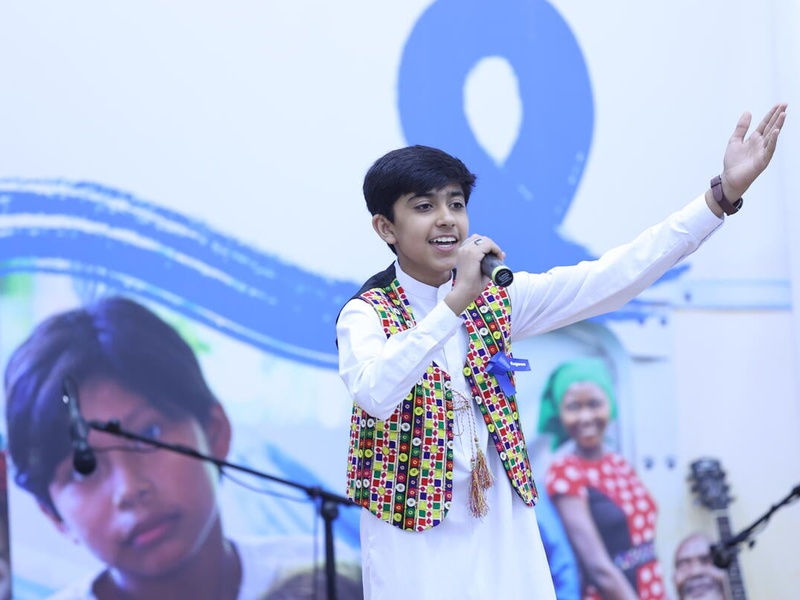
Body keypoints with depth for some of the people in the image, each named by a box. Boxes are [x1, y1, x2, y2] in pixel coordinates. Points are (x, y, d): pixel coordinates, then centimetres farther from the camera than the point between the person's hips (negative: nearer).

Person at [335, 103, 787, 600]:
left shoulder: (497, 298, 7)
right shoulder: (366, 314, -6)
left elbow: (610, 279, 0)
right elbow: (375, 394, -27)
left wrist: (724, 192, -7)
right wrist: (455, 302, -29)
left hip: (503, 533, 4)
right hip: (414, 535, -4)